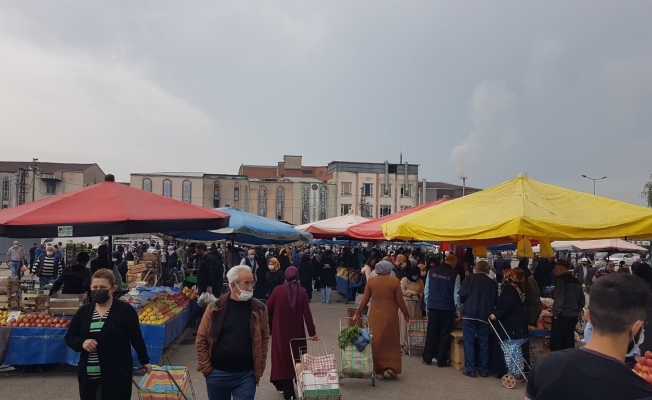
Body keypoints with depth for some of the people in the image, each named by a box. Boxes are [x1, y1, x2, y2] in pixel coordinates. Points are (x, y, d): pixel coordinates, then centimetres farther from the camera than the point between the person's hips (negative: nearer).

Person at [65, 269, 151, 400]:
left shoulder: (125, 310, -7)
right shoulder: (84, 311, 5)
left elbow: (136, 338, 0)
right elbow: (69, 337, 11)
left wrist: (144, 361, 8)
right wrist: (82, 342, -11)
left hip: (117, 374, -4)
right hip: (88, 375, 4)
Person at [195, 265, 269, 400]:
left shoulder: (259, 309, -4)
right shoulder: (215, 308, -6)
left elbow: (264, 340, 2)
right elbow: (201, 340, -1)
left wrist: (259, 368, 0)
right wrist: (206, 368, -3)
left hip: (246, 375, 0)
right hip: (217, 373, 1)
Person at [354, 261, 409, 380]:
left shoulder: (371, 281, -2)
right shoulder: (395, 281, -6)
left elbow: (364, 300, 1)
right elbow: (400, 301, -4)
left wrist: (358, 314, 12)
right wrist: (406, 315, 8)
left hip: (375, 315, 1)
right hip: (390, 315, -1)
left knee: (377, 342, 10)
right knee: (392, 341, 13)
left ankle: (379, 370, 14)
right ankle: (391, 367, 5)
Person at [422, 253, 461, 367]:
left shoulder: (432, 271, 1)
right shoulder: (454, 274, -6)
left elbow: (427, 289, 5)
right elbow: (456, 294, -5)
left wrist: (427, 304, 13)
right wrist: (458, 310, 2)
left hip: (433, 306, 3)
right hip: (447, 308, -2)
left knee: (431, 333, 10)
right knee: (444, 334, 6)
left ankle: (427, 359, 15)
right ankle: (441, 361, 11)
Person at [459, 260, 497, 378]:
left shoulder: (470, 278, -2)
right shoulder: (493, 283, 7)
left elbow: (462, 295, -6)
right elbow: (496, 301, 10)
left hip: (469, 314, -3)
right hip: (485, 316, 3)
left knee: (469, 343, 3)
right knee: (484, 344, 11)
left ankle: (470, 370, 4)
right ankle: (484, 370, 16)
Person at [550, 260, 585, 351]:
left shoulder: (561, 280, -13)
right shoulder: (576, 281, 12)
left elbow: (559, 299, -19)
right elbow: (581, 300, 17)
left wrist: (555, 313, -9)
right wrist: (576, 312, 19)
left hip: (561, 317, -8)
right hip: (573, 317, 8)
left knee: (556, 344, -3)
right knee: (569, 343, 13)